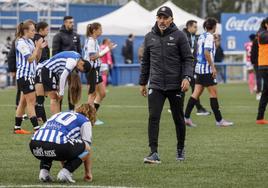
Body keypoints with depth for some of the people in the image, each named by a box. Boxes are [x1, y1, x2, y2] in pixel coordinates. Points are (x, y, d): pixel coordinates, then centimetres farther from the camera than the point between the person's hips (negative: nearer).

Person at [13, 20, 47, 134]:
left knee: (23, 102, 10)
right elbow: (30, 59, -17)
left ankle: (17, 128, 13)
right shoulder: (21, 43, -12)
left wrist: (40, 48, 3)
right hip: (24, 75, -9)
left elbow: (36, 59, 17)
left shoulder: (30, 42, 15)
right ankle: (36, 128, -13)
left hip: (30, 75, 9)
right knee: (31, 101, -11)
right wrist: (37, 47, -12)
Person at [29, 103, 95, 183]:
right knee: (86, 148, 16)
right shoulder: (85, 121, 21)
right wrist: (88, 172, 32)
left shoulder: (61, 114, 40)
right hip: (54, 145, -6)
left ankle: (44, 170, 14)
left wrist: (64, 165, 58)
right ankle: (65, 172, 0)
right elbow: (87, 146, 21)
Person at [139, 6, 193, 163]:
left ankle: (181, 149, 29)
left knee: (178, 119, 10)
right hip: (156, 85, 2)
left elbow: (188, 59, -3)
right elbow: (146, 61, 17)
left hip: (176, 86, -2)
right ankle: (154, 153, -13)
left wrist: (187, 77, -17)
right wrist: (143, 83, 17)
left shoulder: (179, 36, -2)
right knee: (153, 118, -12)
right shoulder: (149, 37, 8)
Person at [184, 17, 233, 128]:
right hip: (207, 69, -8)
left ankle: (186, 117, 3)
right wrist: (213, 67, -18)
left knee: (196, 93, 7)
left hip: (199, 67, 8)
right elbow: (206, 52, -20)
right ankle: (219, 120, -1)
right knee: (213, 93, -4)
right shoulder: (209, 36, -11)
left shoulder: (201, 36, 14)